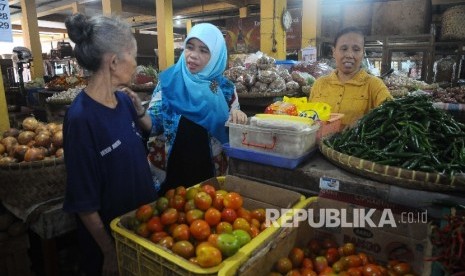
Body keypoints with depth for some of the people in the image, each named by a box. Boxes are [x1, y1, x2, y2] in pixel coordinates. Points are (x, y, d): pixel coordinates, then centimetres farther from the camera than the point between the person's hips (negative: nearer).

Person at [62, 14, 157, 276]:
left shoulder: (124, 100, -5)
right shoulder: (80, 117, -26)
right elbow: (83, 202, -21)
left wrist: (140, 113, -5)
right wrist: (109, 252, -14)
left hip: (143, 219, 7)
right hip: (109, 233, -7)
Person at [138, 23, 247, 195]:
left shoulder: (225, 89, -4)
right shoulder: (168, 79, -7)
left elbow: (230, 134, 3)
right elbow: (154, 125, -6)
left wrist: (237, 119, -17)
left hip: (208, 172, 1)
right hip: (169, 170, 0)